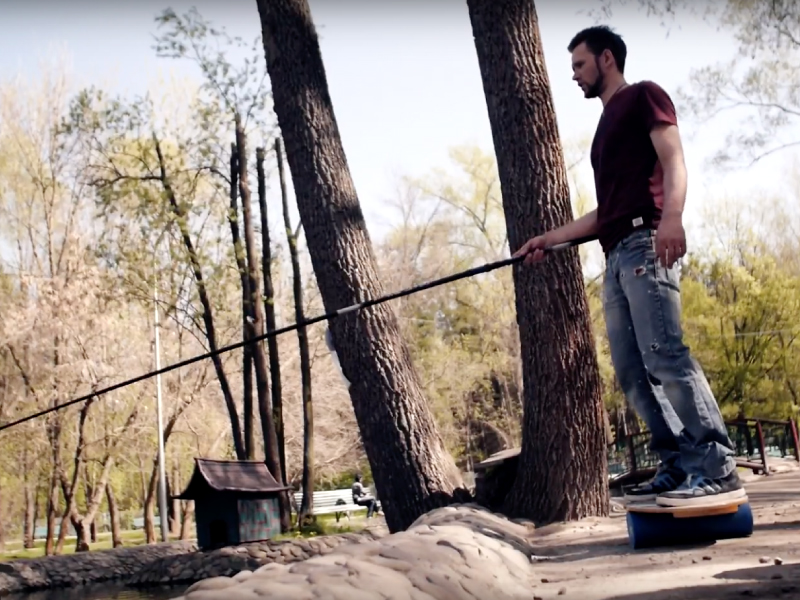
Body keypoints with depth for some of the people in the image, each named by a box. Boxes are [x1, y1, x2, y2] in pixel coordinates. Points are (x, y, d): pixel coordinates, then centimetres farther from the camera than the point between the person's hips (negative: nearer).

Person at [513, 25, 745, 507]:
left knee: (665, 355, -19)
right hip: (617, 254, 9)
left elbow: (673, 160, -8)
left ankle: (719, 470, -19)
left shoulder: (643, 96, 8)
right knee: (632, 370, 0)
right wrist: (550, 239, 29)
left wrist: (671, 216, -26)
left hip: (647, 241, -9)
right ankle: (680, 467, 0)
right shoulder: (607, 127, 32)